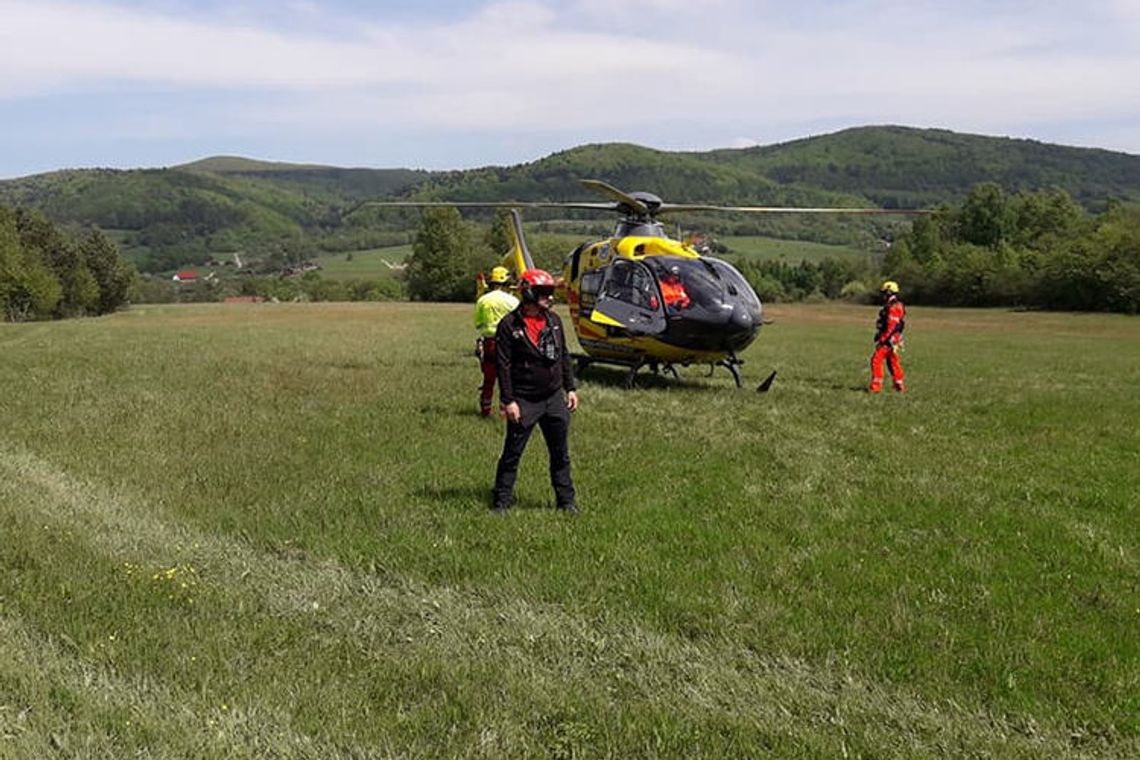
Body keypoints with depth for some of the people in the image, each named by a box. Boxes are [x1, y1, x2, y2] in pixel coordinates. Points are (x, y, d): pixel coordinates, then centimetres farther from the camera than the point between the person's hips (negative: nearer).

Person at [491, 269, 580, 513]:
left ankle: (566, 500, 20)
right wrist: (508, 400, -14)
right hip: (524, 401, -5)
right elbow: (504, 366, -10)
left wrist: (570, 388, 12)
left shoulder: (554, 320, 8)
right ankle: (501, 500, 12)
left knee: (560, 453, 10)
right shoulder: (510, 325, -9)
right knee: (512, 453, 2)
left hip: (554, 398, 5)